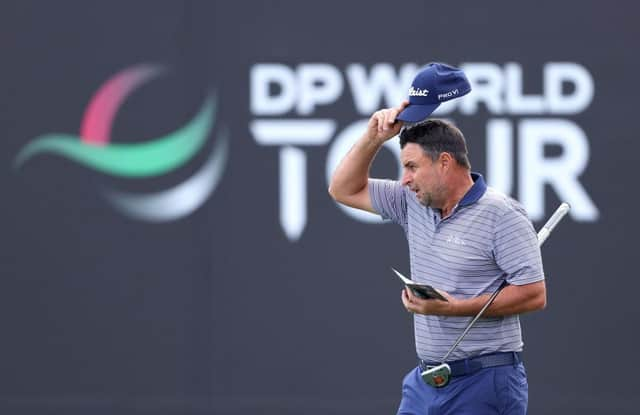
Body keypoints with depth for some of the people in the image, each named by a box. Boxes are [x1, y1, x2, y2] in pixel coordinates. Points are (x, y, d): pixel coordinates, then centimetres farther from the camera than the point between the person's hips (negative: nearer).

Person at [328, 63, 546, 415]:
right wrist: (373, 138, 6)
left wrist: (456, 308, -19)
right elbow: (345, 190, 20)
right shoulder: (414, 204, 12)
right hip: (425, 382, 7)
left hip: (485, 385, -7)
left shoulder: (501, 215, -10)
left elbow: (533, 294, -15)